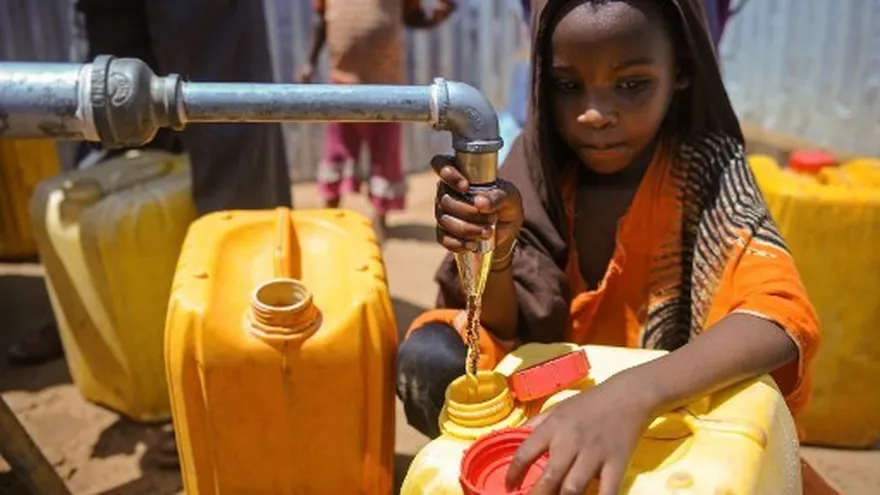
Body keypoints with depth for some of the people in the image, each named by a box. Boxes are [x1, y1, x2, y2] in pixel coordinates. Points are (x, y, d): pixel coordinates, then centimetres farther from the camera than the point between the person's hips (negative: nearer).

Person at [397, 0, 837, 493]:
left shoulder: (705, 169, -15)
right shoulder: (539, 163, -9)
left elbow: (783, 316, -30)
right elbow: (505, 333, -9)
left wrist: (632, 395, -46)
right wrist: (493, 251, -30)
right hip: (550, 401, 2)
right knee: (426, 358, -18)